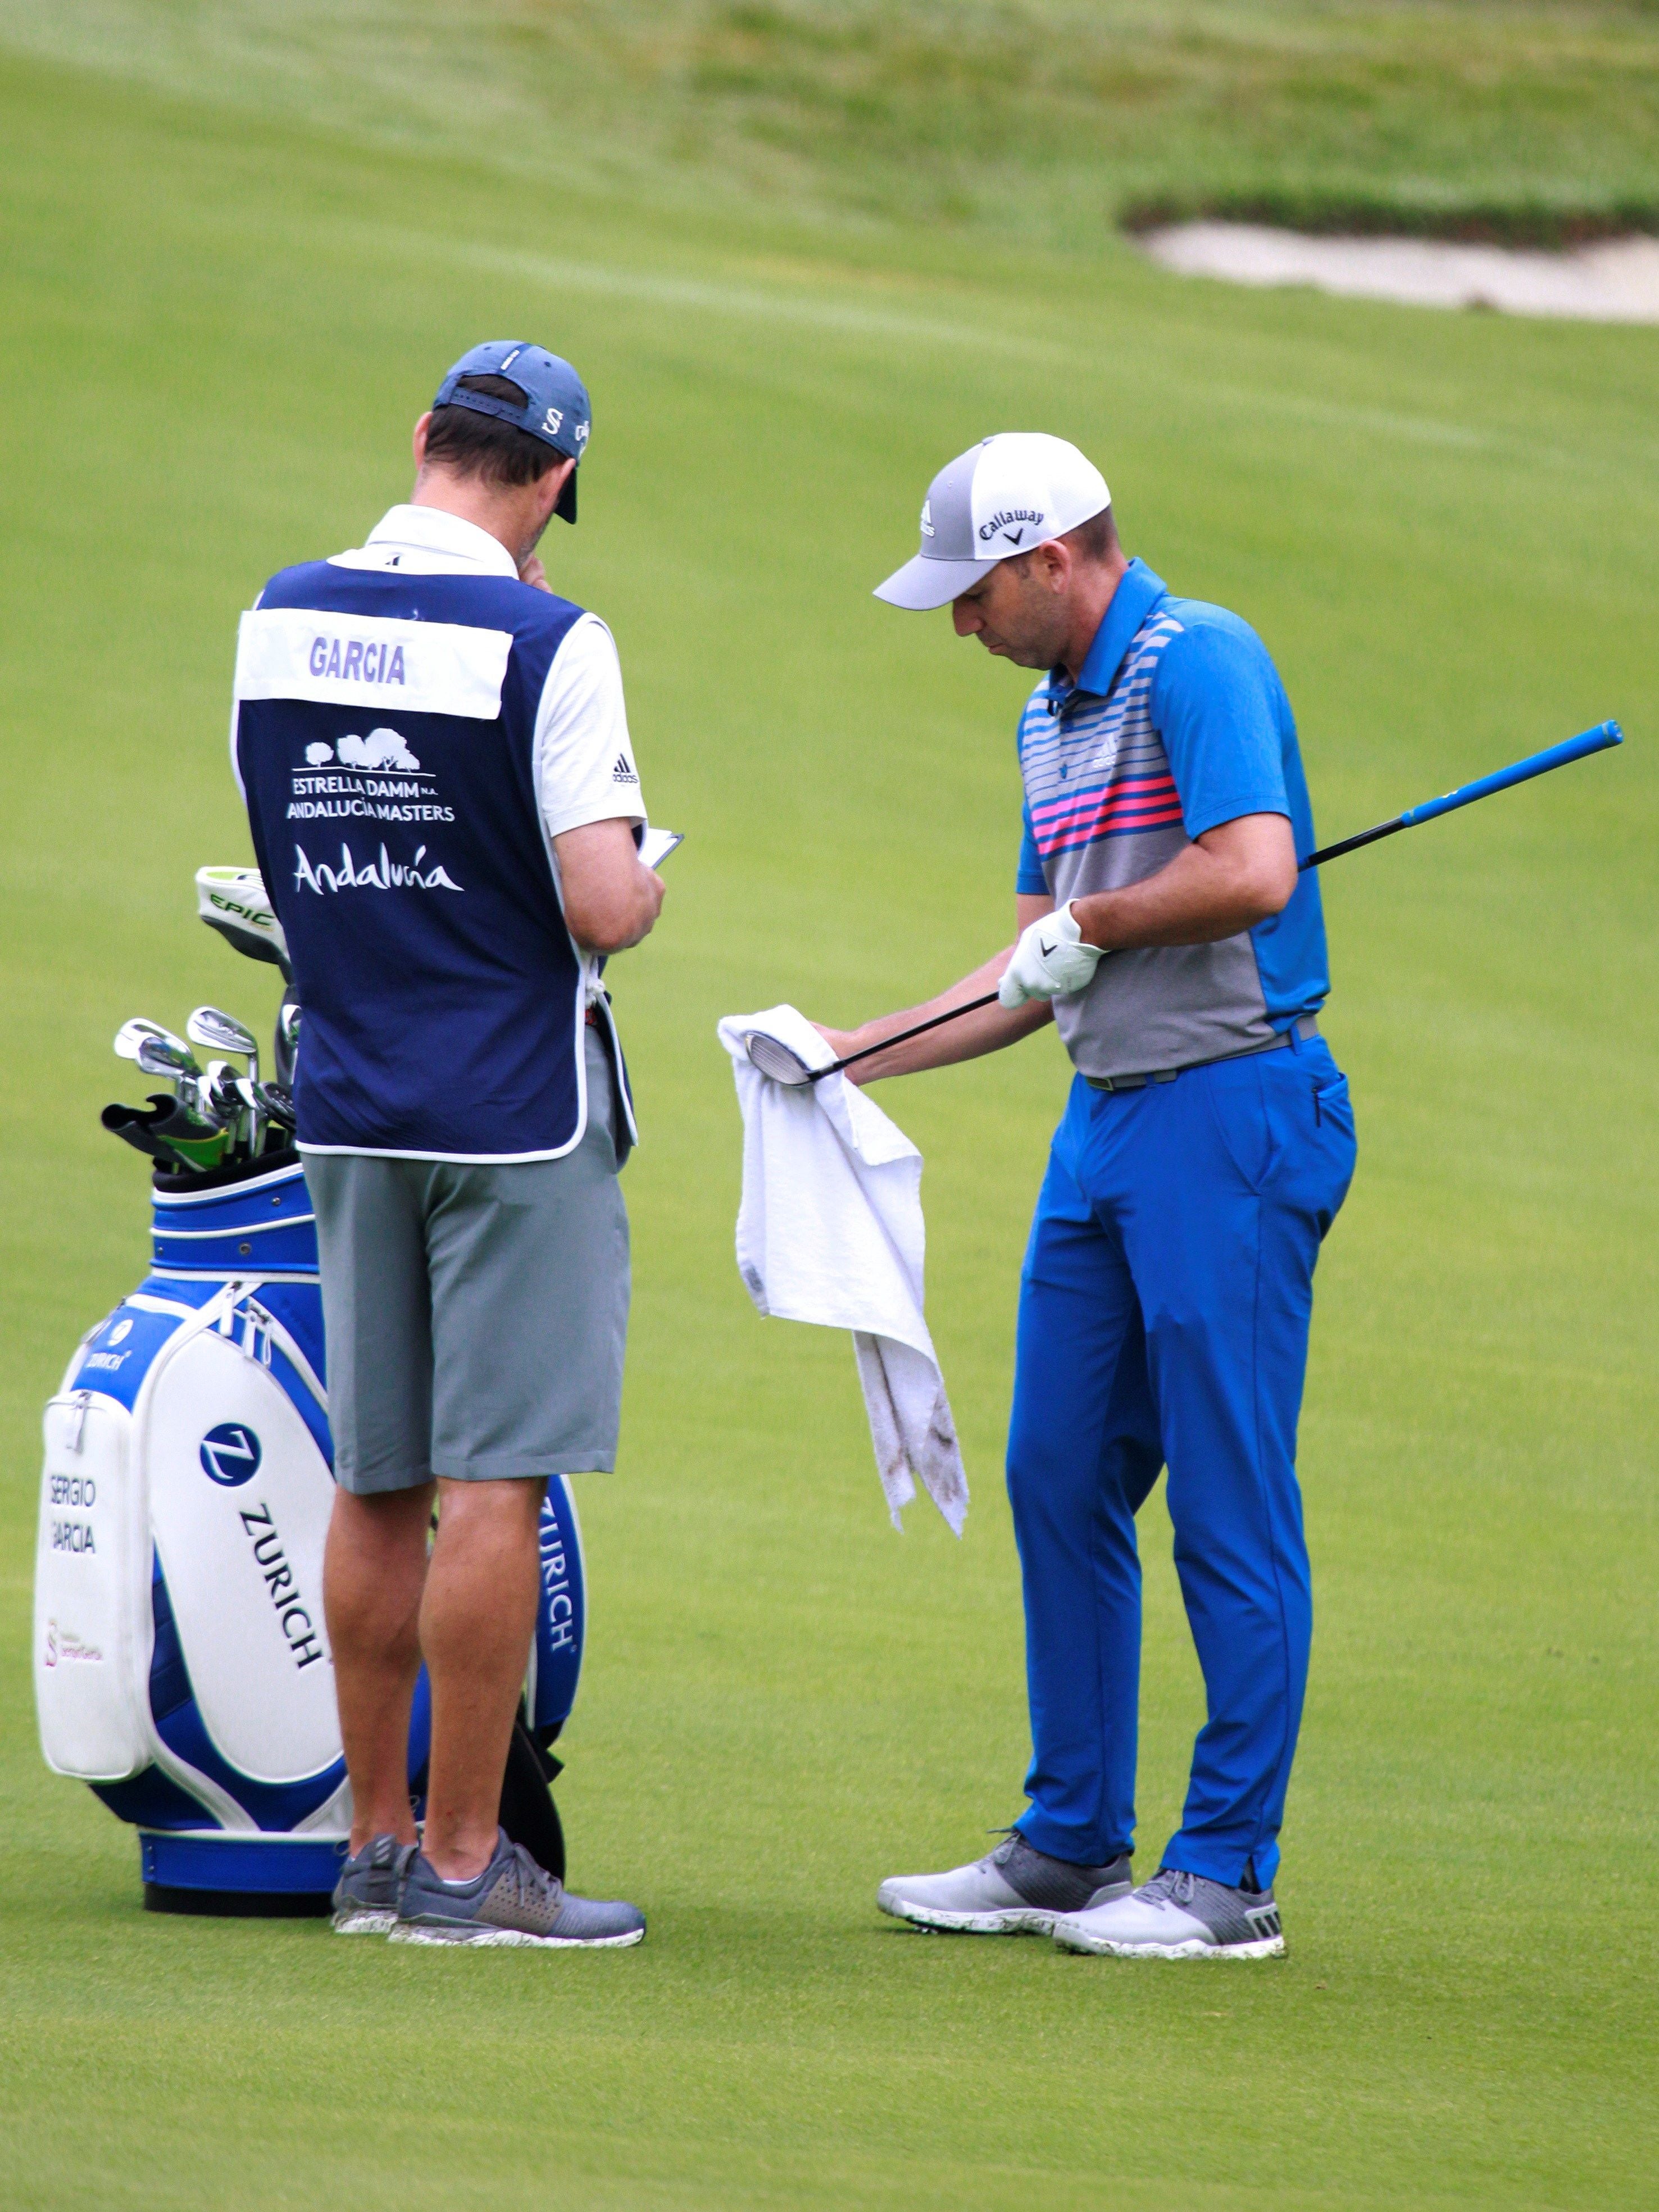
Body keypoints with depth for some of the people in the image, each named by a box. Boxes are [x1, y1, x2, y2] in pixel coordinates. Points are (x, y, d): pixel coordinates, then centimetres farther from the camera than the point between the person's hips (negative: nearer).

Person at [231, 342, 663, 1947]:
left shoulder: (278, 619, 4)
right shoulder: (547, 643, -14)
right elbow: (600, 909, -19)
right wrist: (640, 890, 2)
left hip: (348, 1103, 6)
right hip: (515, 1111, -6)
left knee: (376, 1487, 12)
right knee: (491, 1485, -2)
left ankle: (377, 1844, 17)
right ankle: (459, 1864, -1)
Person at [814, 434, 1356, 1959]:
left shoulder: (1198, 662, -12)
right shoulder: (1051, 717, 17)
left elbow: (1255, 872, -25)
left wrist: (1087, 923, -11)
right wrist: (848, 1054, 18)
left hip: (1232, 1110, -10)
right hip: (1106, 1119, 10)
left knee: (1228, 1500, -6)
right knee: (1060, 1478, 11)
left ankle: (1230, 1875, -1)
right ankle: (1072, 1845, 19)